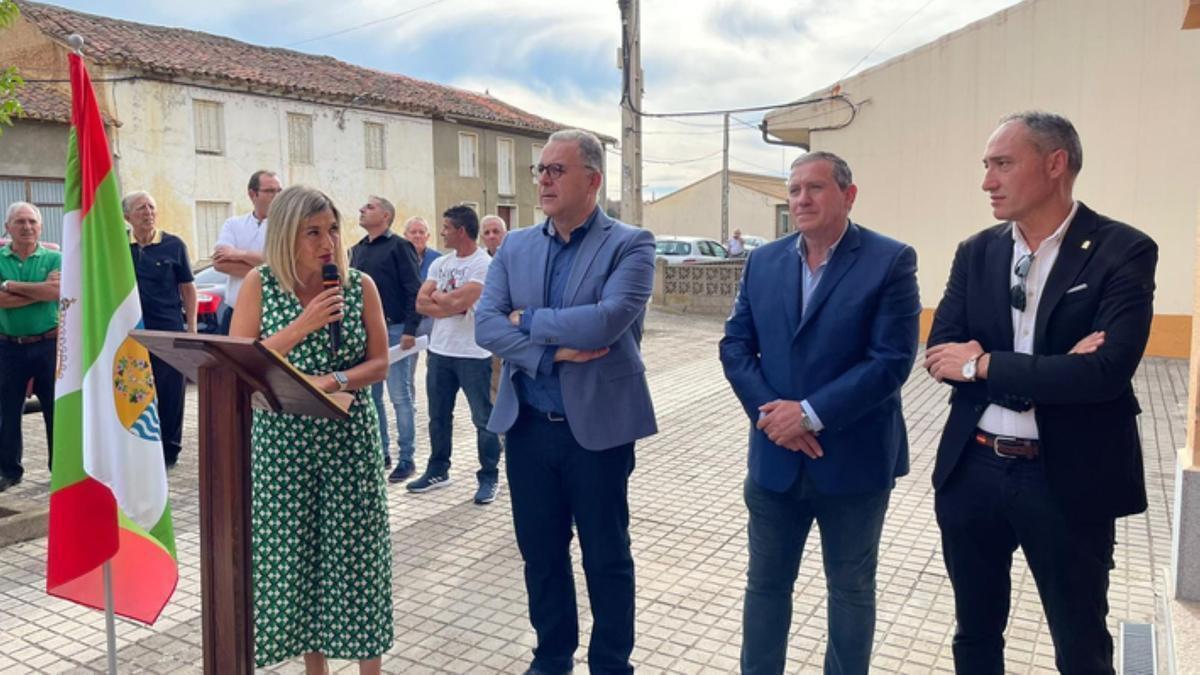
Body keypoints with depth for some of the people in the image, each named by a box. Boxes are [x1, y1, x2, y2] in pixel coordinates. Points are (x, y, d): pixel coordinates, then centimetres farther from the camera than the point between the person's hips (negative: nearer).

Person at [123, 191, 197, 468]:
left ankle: (168, 451, 15)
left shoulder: (173, 245, 1)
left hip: (169, 331, -2)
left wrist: (191, 328, -1)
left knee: (170, 394, 2)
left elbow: (188, 288, 4)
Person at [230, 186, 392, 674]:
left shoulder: (360, 286, -2)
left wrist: (333, 382, -19)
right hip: (282, 440, 0)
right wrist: (301, 326, -18)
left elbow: (379, 364, -2)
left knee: (355, 553, 5)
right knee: (292, 553, 8)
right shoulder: (260, 285, -3)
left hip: (350, 438, 0)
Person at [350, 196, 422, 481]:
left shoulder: (399, 247, -5)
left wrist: (410, 330, -17)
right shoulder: (357, 250, 14)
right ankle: (380, 452, 21)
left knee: (400, 396, -2)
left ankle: (406, 458, 6)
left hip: (394, 330, -6)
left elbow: (413, 291, -10)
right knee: (370, 396, 10)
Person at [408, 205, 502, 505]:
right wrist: (449, 307, -12)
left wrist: (437, 295, -3)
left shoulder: (483, 264, -11)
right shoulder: (439, 263, 10)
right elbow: (421, 303, 2)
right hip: (439, 351, 7)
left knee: (483, 419, 2)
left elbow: (458, 301, -21)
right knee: (438, 416, 16)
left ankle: (489, 477, 13)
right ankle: (438, 471, 30)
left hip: (473, 354, -7)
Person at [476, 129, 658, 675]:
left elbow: (608, 320, -23)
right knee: (539, 551, 17)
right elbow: (485, 324, -4)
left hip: (598, 426, -4)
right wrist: (553, 352, -18)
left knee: (606, 557, 11)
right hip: (527, 425, 4)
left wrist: (527, 320, -11)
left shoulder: (630, 244, -8)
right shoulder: (515, 247, 6)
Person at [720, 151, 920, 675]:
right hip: (775, 456, 4)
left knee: (851, 589, 15)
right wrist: (768, 411, -13)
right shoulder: (763, 262, 5)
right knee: (765, 583, 16)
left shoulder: (891, 261, -9)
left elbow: (892, 359, -16)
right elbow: (735, 345, 3)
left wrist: (811, 413, -19)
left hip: (853, 459, -3)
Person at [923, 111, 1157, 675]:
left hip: (1066, 479, -4)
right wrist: (1047, 374, -18)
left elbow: (1106, 372, -22)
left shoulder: (1122, 251, -10)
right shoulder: (976, 253, 4)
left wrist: (985, 364, -16)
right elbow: (942, 354, -6)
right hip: (973, 470, 4)